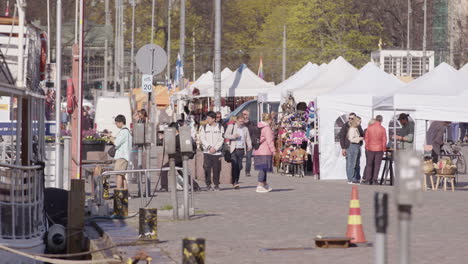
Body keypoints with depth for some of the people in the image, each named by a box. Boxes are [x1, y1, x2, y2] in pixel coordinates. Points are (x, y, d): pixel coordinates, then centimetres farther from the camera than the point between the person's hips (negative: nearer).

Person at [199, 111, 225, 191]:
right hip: (207, 152, 0)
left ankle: (216, 185, 9)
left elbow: (221, 140, 1)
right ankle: (208, 184, 2)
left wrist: (215, 148, -11)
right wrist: (209, 147, -12)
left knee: (217, 169, 0)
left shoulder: (220, 127, 6)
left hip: (217, 152, 0)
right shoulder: (204, 127, 7)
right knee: (207, 168, -5)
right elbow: (202, 139, 0)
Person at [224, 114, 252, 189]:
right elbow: (226, 135, -1)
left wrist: (249, 146, -4)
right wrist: (233, 136, -17)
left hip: (241, 149, 4)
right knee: (234, 165, -14)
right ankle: (234, 182, -14)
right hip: (234, 149, -4)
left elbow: (248, 138, 14)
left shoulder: (245, 128, 16)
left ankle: (236, 181, 12)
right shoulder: (231, 126, 5)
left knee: (239, 166, 3)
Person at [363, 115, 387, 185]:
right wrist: (384, 149, 4)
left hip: (370, 148, 2)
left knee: (369, 165, 10)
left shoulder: (369, 128, -2)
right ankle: (374, 179, 2)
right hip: (379, 149, -2)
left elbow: (366, 138, 2)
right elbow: (384, 140, -6)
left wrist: (367, 147, 12)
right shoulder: (382, 129, -8)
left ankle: (367, 179, 8)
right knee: (377, 165, 4)